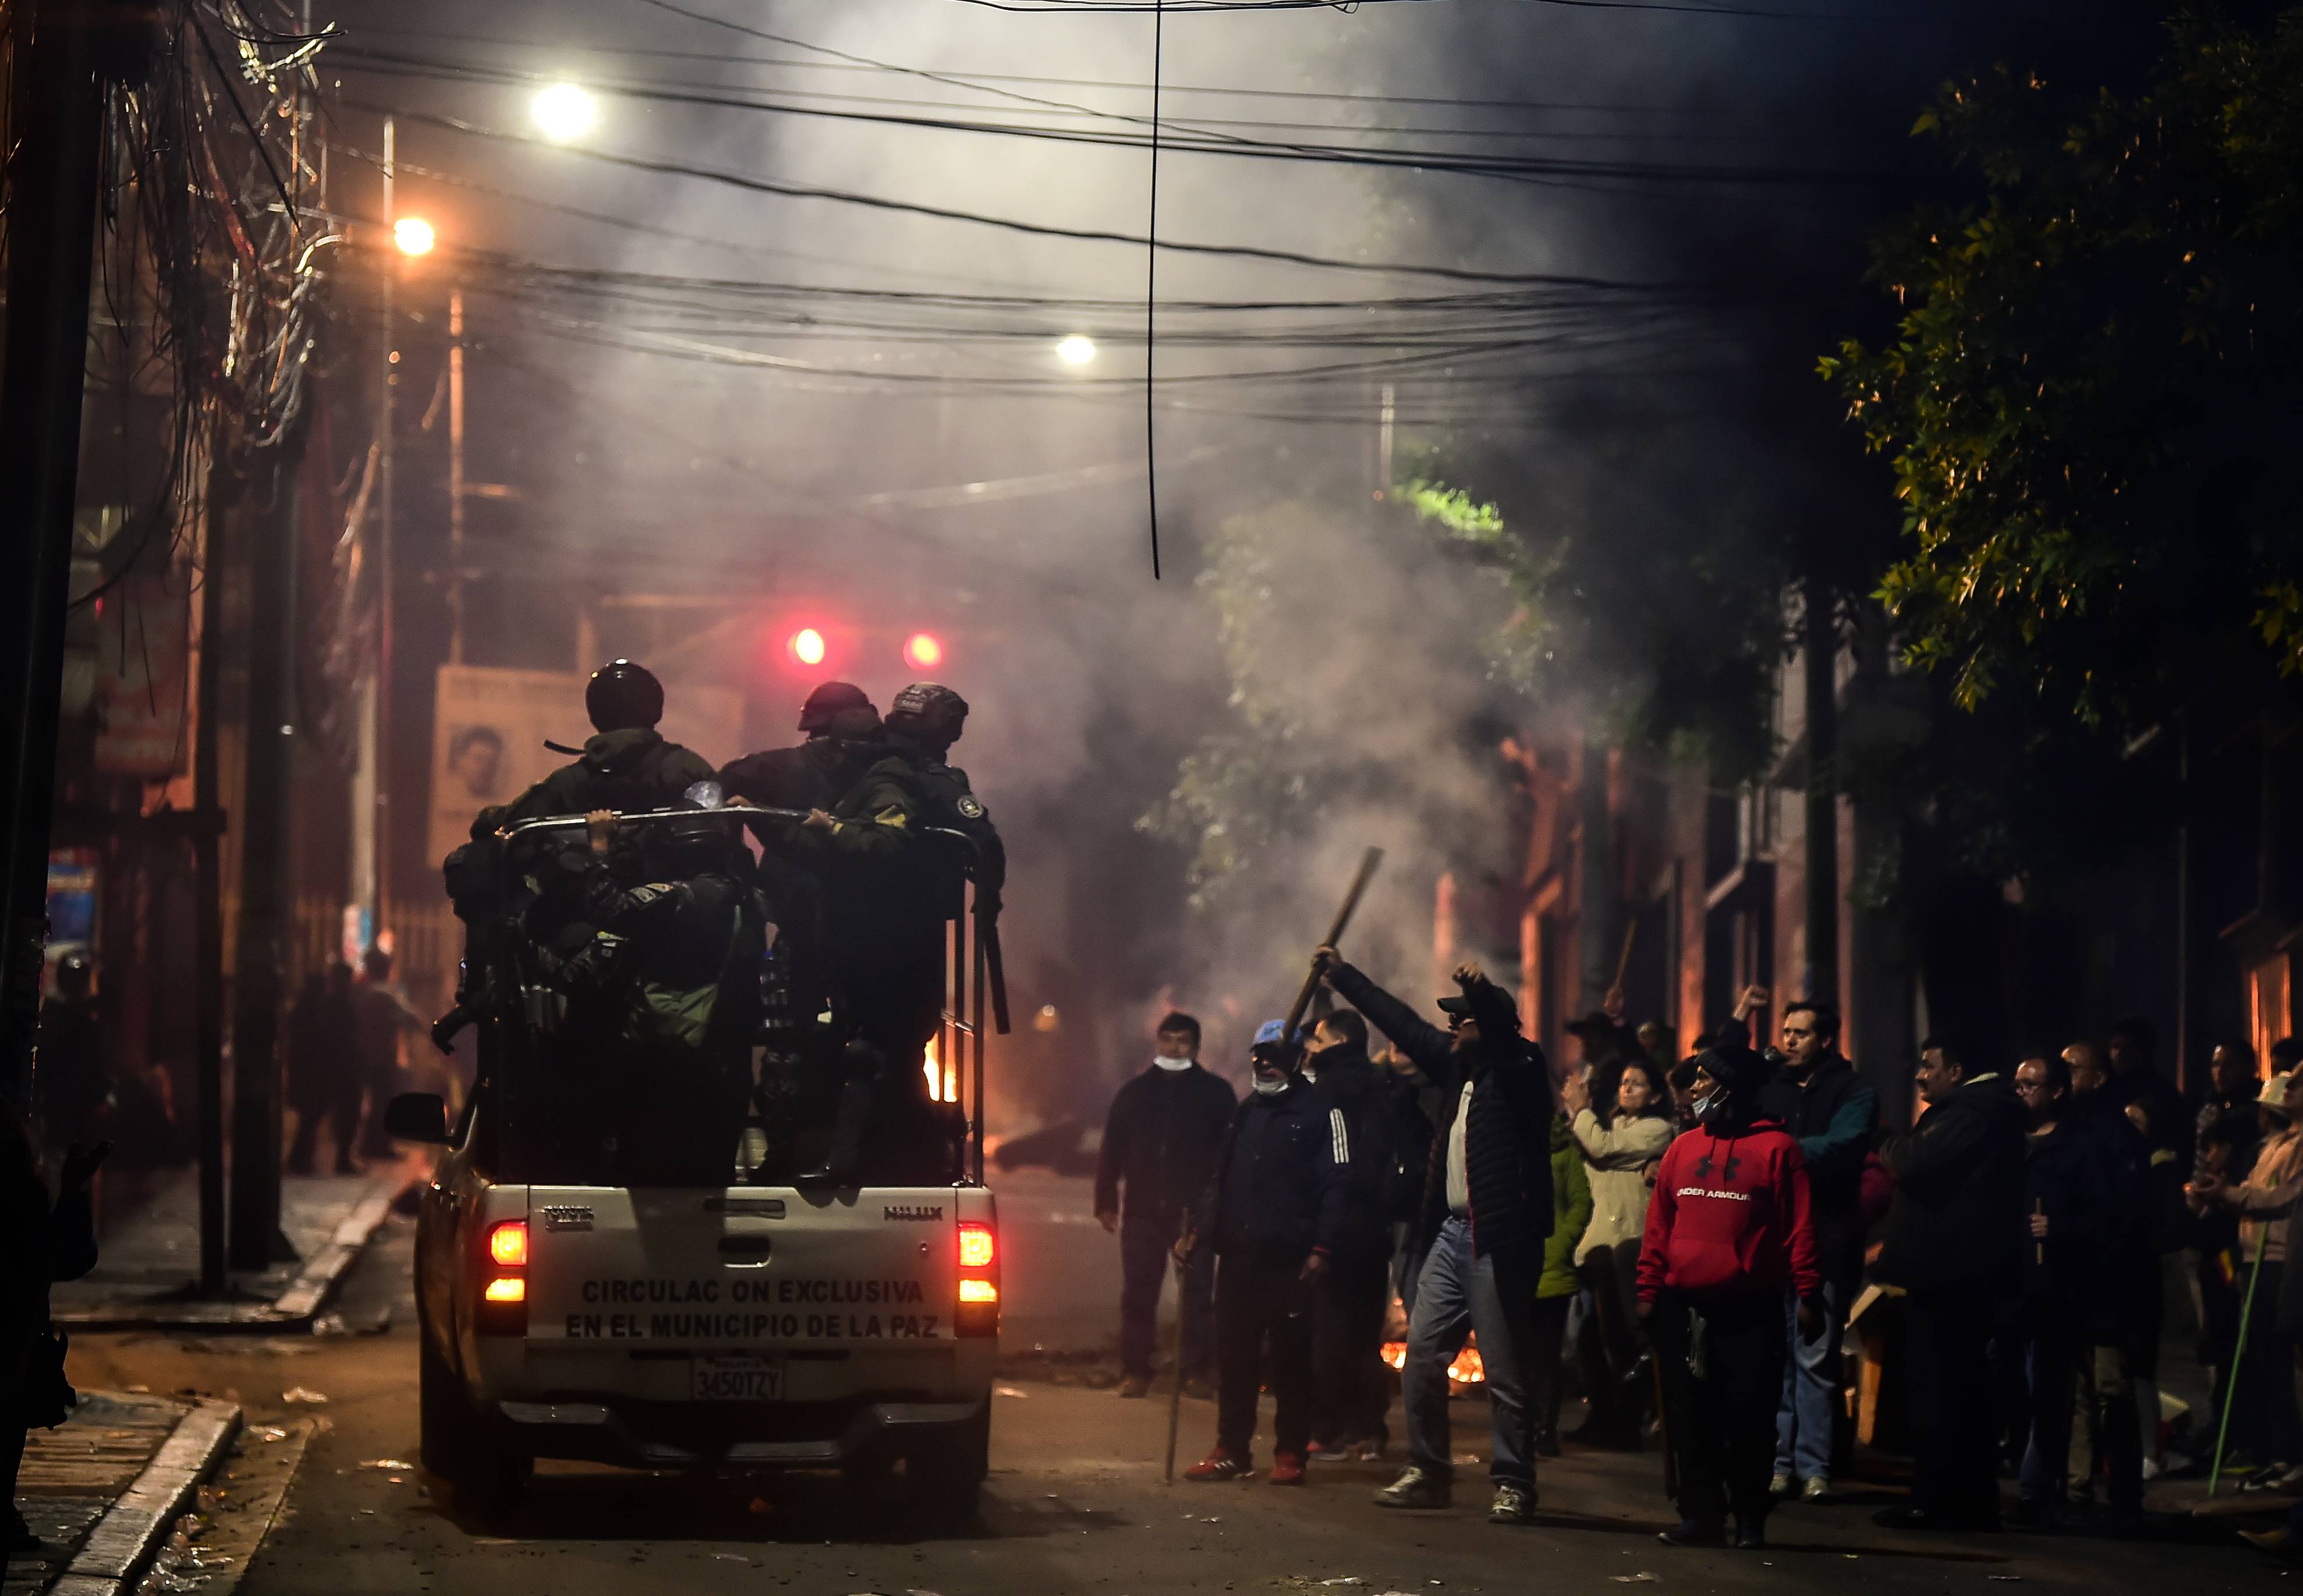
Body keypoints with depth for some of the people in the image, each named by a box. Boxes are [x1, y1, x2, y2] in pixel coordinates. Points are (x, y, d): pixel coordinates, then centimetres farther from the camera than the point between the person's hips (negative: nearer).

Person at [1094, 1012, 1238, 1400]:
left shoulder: (1216, 1092, 5)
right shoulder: (1135, 1091, 11)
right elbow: (1112, 1150, 11)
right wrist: (1107, 1201, 4)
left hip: (1196, 1211, -2)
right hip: (1143, 1209, 2)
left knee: (1197, 1293, -1)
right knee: (1138, 1292, 2)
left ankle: (1196, 1371, 4)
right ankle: (1134, 1370, 6)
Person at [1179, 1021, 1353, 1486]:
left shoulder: (1320, 1112, -2)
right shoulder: (1246, 1112, 20)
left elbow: (1336, 1185, -8)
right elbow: (1221, 1180, 25)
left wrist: (1321, 1248, -16)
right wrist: (1197, 1231, 14)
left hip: (1289, 1256, -6)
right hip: (1238, 1254, 6)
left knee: (1290, 1357, -2)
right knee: (1233, 1355, 6)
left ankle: (1290, 1453, 5)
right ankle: (1232, 1450, 13)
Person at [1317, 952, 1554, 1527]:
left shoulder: (1519, 1072, -6)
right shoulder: (1458, 1065, 14)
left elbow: (1507, 1041, -29)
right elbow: (1403, 1023, 24)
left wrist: (1481, 993, -45)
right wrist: (1341, 976, 30)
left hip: (1499, 1242, -8)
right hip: (1451, 1235, 8)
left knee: (1503, 1370, -3)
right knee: (1422, 1356, 9)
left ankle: (1514, 1484, 4)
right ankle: (1427, 1471, 19)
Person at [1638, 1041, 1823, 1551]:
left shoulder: (1776, 1148, -2)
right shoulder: (1683, 1149, 11)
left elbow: (1800, 1227, -5)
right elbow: (1659, 1225, 11)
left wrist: (1809, 1296, -9)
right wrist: (1649, 1290, 6)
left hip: (1751, 1311, -4)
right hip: (1683, 1309, 4)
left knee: (1748, 1417, -1)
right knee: (1690, 1415, 4)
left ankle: (1750, 1518, 10)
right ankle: (1702, 1514, 11)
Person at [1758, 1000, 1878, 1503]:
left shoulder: (1853, 1094, 2)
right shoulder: (1769, 1088, 17)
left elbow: (1840, 1147, -14)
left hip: (1823, 1242, -4)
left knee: (1815, 1357, -4)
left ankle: (1814, 1466, -1)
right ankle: (1778, 1461, 7)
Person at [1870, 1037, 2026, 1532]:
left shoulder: (1970, 1113, -16)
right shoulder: (1984, 1108, 17)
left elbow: (1917, 1163, -25)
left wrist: (1890, 1147, -6)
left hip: (1944, 1270, -11)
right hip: (1969, 1273, 11)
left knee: (1934, 1388, -7)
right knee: (1965, 1391, 14)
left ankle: (1934, 1501, -7)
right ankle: (1973, 1501, 18)